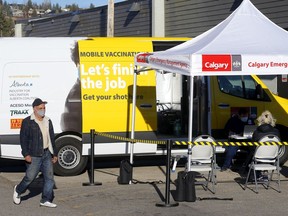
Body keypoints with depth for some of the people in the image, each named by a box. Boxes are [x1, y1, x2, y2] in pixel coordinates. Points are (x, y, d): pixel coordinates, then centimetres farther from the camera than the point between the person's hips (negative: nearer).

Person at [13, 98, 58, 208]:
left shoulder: (48, 121, 13)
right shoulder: (27, 122, -6)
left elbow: (52, 139, 18)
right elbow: (23, 139, -9)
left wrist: (54, 154, 16)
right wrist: (26, 154, -16)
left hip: (46, 154, 6)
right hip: (34, 156, -6)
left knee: (49, 177, 1)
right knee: (30, 177, 1)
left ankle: (46, 200, 8)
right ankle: (18, 190, 28)